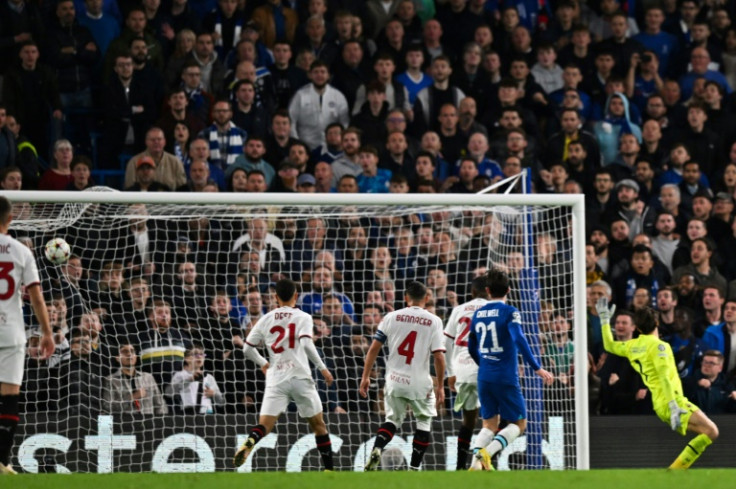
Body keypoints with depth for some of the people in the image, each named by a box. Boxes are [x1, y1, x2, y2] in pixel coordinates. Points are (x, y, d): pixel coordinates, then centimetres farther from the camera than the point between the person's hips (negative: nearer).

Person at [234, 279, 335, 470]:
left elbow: (247, 348, 13)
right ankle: (329, 469, 14)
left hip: (276, 380, 2)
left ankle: (249, 442, -38)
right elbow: (306, 344, -15)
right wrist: (322, 368, -7)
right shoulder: (303, 318, 1)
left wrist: (262, 363, 32)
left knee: (265, 424, -5)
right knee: (318, 424, 12)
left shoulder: (265, 320, 11)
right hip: (300, 377, -2)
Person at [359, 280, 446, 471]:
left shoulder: (391, 317, 1)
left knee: (393, 419, 21)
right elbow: (439, 356, -9)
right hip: (419, 383, -2)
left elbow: (374, 348, -1)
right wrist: (440, 386, 0)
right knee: (424, 420, 20)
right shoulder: (433, 321, -4)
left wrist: (365, 377, 6)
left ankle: (377, 449, -7)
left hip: (394, 381, 2)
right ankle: (414, 467, 14)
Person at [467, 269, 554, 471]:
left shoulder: (478, 314, 10)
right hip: (506, 378, -5)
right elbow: (519, 339, -22)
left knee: (489, 424, 14)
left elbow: (472, 349, 19)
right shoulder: (510, 312, -7)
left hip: (484, 378, 5)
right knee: (519, 423, 5)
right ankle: (487, 452, -18)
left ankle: (476, 461, -8)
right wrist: (537, 368, -21)